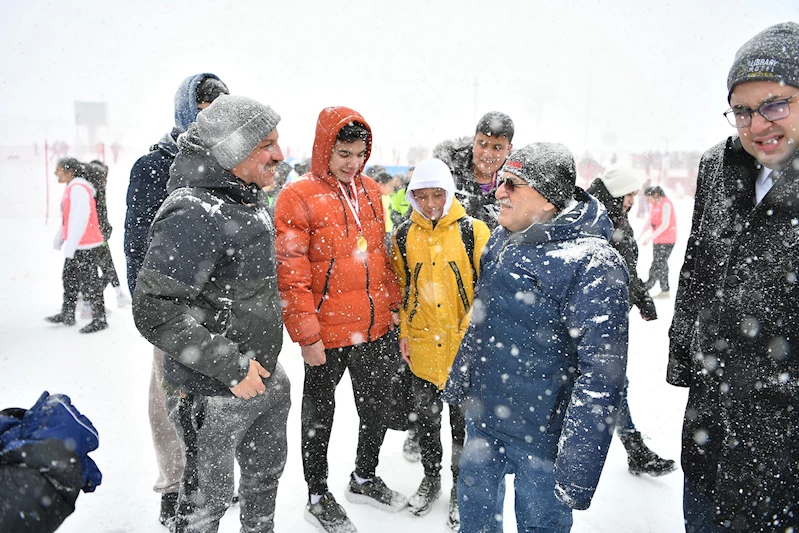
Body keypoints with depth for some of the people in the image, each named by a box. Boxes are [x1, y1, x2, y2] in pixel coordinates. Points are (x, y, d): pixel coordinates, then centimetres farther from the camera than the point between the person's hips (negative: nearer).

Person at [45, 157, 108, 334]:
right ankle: (67, 314, 32)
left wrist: (70, 245, -24)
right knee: (69, 278, 19)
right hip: (75, 246, 11)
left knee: (89, 281, -5)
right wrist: (59, 240, 26)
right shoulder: (72, 188, 17)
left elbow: (80, 218, -23)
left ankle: (100, 319, 2)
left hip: (85, 246, -11)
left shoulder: (78, 188, -16)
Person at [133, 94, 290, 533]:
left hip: (266, 377, 9)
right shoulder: (193, 213, -24)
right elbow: (155, 311, -29)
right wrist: (230, 368, -24)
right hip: (215, 394, -8)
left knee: (266, 476, 25)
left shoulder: (251, 201, 7)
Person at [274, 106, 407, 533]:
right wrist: (306, 334, -16)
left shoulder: (370, 190, 7)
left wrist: (393, 304, 15)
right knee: (320, 416, 14)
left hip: (377, 327, 6)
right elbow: (291, 274, -15)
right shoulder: (298, 197, -13)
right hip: (328, 336, -6)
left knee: (376, 408, 20)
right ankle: (318, 497, 34)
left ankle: (365, 478, 45)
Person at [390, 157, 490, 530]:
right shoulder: (404, 236, 2)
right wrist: (403, 332, 6)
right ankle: (431, 477, 38)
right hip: (421, 344, 3)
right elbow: (400, 288, 10)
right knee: (425, 415, 17)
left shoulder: (472, 231, -8)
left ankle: (461, 487, 31)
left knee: (463, 418, 10)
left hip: (464, 343, -3)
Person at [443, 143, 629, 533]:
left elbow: (601, 372, -25)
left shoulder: (592, 264, -23)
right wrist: (457, 381, 21)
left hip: (541, 438, -7)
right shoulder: (502, 240, 3)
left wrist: (578, 468, -25)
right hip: (481, 417, 7)